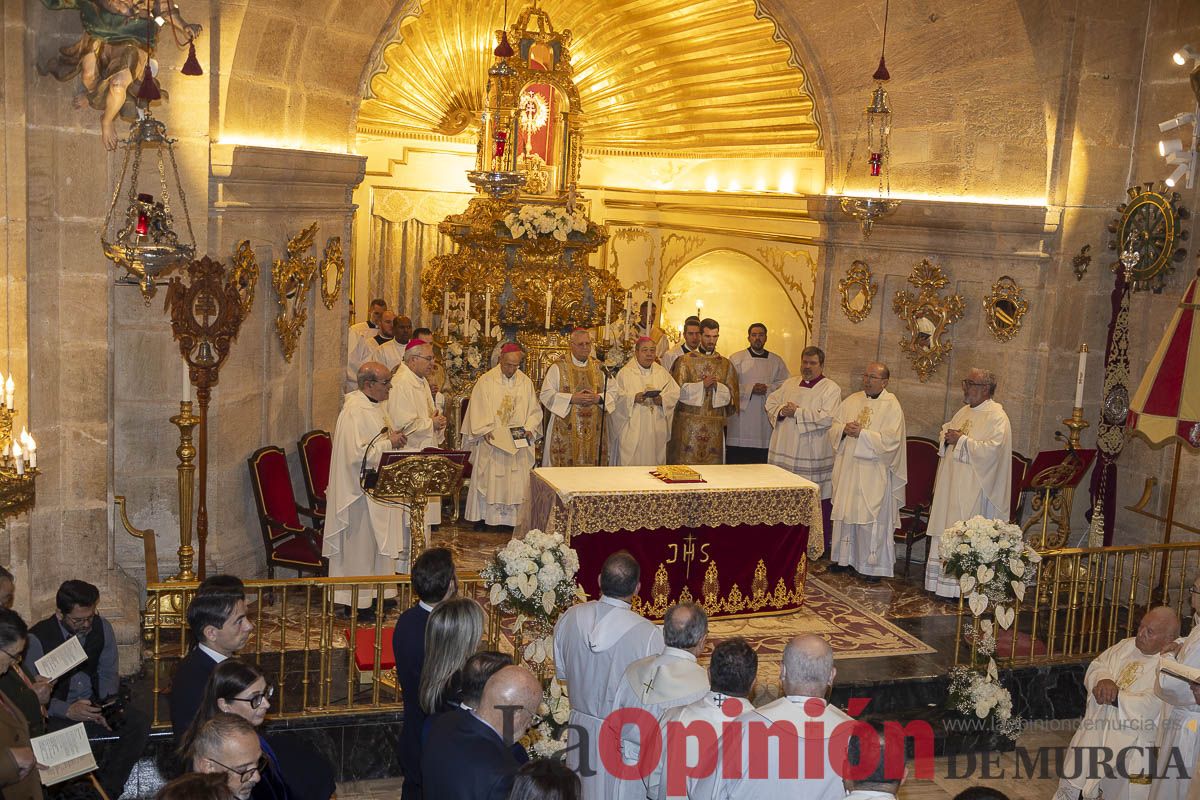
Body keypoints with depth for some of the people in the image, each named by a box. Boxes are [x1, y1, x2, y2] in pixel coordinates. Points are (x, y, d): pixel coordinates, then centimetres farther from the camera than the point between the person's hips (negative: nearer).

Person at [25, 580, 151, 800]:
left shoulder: (101, 627, -2)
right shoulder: (37, 638, -15)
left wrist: (107, 704, -11)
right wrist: (68, 710, -27)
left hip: (95, 705, 4)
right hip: (56, 713, -4)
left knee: (139, 722, -21)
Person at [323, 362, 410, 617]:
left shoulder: (377, 405, 9)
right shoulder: (354, 411, -21)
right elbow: (358, 454, -27)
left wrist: (394, 437, 2)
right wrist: (388, 442, -19)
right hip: (360, 491, -10)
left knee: (378, 543, 16)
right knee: (361, 546, 0)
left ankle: (373, 594, 28)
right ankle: (356, 603, 11)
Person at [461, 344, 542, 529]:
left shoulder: (526, 382, 6)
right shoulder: (485, 381, -2)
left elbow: (534, 410, 9)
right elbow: (477, 410, -3)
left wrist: (529, 429, -7)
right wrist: (485, 430, -15)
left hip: (518, 442, 3)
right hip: (492, 441, -2)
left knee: (517, 482, 2)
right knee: (488, 478, 0)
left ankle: (514, 517, 6)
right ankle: (482, 516, 8)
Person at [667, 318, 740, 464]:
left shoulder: (725, 364, 12)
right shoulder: (685, 361, 4)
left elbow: (730, 395, 8)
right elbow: (678, 391, -4)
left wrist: (717, 386, -11)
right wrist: (702, 385, -13)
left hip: (715, 426, 2)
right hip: (687, 424, -2)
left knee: (712, 465, 2)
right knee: (685, 463, -5)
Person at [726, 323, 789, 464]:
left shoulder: (777, 361, 14)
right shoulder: (736, 359, 6)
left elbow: (784, 384, 5)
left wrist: (768, 389, -12)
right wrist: (750, 389, -15)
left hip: (766, 416, 2)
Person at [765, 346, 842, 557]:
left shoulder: (831, 389, -3)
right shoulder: (789, 384, 16)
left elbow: (827, 418, -16)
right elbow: (770, 403, 16)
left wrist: (797, 412, -14)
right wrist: (780, 411, -6)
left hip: (813, 457, -5)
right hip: (785, 451, 5)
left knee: (818, 503, -2)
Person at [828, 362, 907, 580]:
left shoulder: (892, 407, -6)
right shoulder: (851, 401, 10)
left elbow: (890, 440, -15)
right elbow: (833, 429, 10)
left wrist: (861, 433, -20)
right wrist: (844, 429, -11)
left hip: (874, 474, -5)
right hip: (848, 469, 5)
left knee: (871, 518, -2)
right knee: (845, 514, 11)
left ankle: (874, 565, 7)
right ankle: (845, 557, 24)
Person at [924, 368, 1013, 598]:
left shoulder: (997, 417, -11)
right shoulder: (965, 411, 15)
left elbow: (991, 449, -22)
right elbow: (945, 431, 24)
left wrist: (962, 440, -17)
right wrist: (947, 437, 1)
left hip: (972, 487, -9)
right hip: (950, 483, 9)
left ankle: (962, 587, 0)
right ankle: (943, 581, 16)